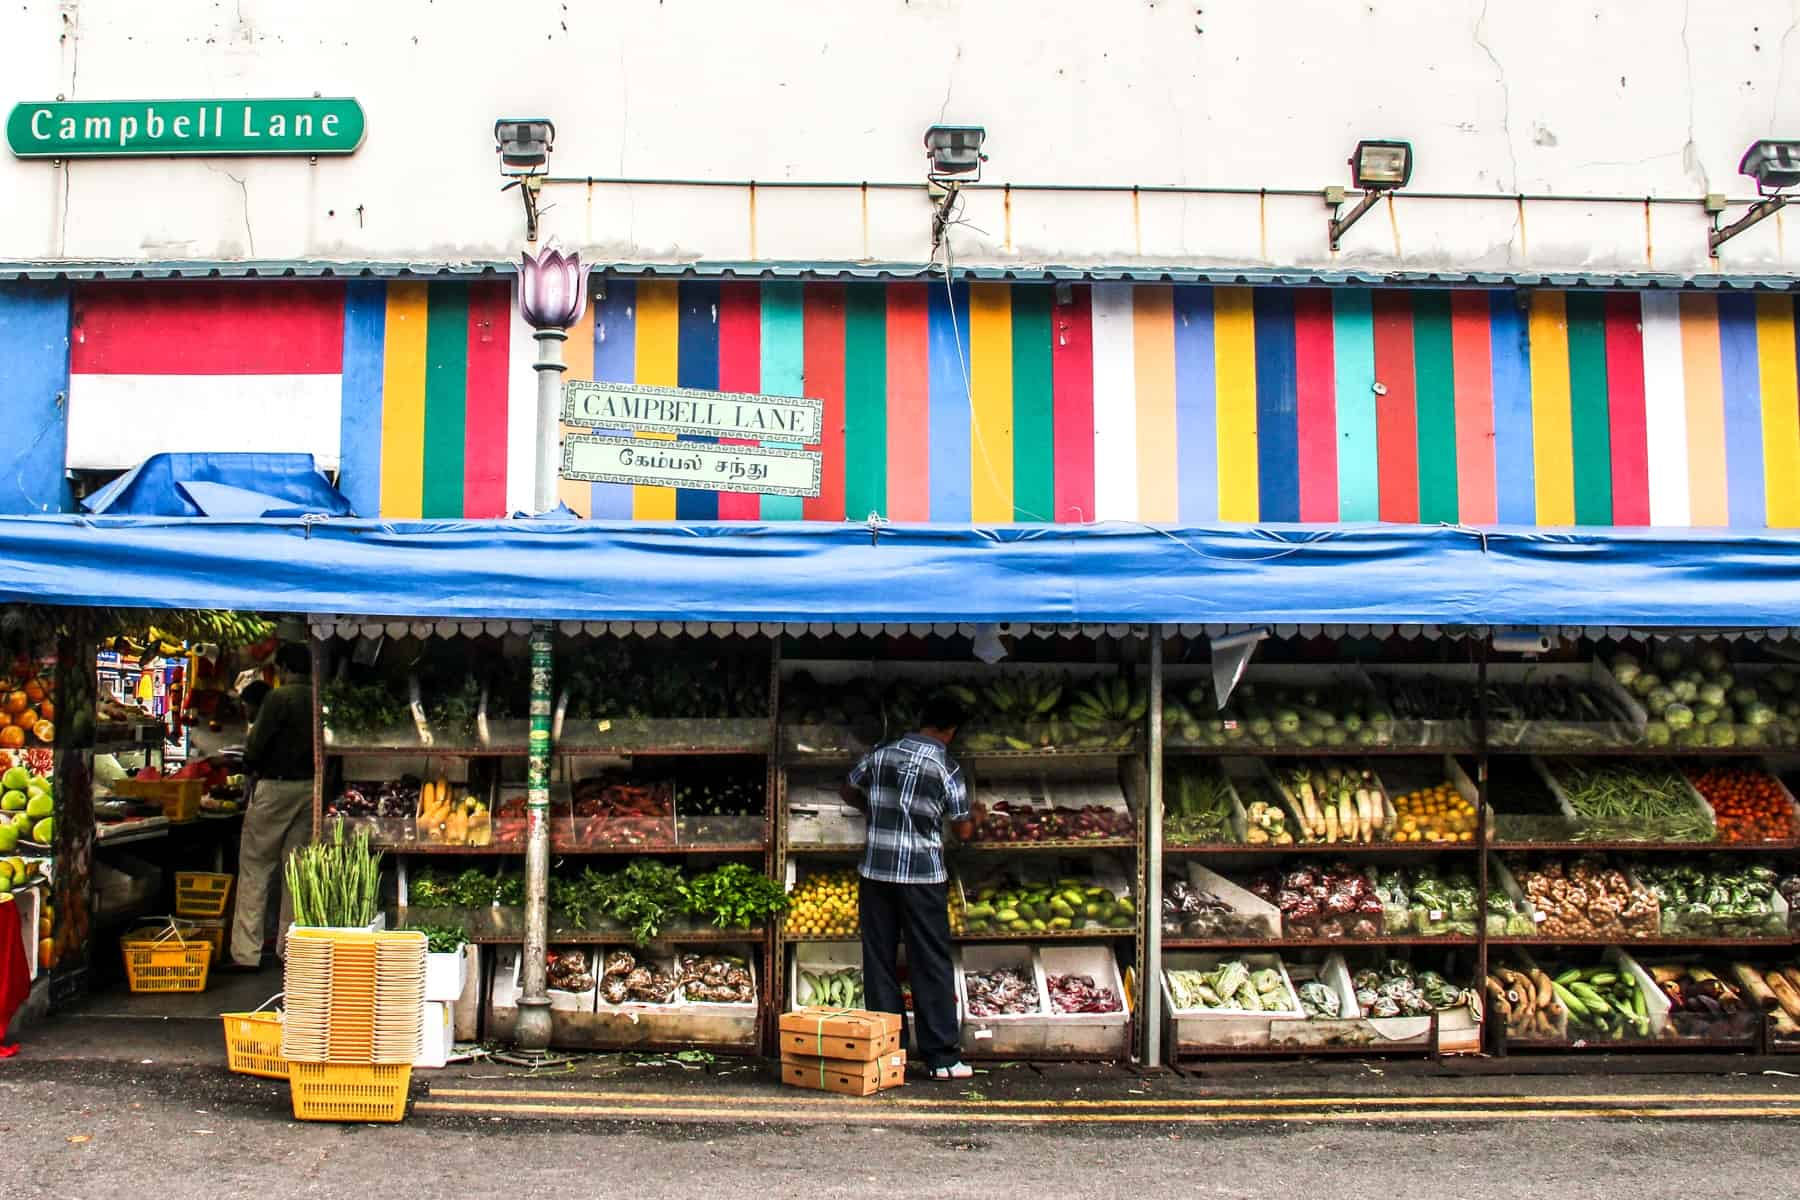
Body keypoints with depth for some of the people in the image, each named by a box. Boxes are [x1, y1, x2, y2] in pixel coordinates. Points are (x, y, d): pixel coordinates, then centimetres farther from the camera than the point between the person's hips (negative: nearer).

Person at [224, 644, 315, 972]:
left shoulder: (279, 697, -12)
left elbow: (256, 745, -12)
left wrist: (250, 765, 7)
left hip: (276, 786, -6)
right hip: (310, 788, 6)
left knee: (254, 867, 1)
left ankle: (247, 953, 0)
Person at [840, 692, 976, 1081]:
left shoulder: (880, 754, 3)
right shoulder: (946, 768, -6)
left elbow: (847, 791, 19)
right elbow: (963, 829, 0)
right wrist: (976, 818, 21)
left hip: (876, 872, 3)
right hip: (922, 876, -3)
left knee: (879, 961, 9)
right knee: (932, 965, 3)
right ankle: (942, 1056, 6)